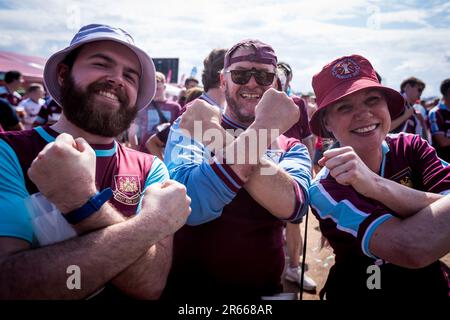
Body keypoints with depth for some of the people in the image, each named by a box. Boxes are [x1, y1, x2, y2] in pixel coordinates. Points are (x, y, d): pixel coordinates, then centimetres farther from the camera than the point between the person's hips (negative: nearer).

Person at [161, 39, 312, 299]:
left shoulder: (292, 149, -2)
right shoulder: (191, 126, -8)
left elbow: (291, 205, -24)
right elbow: (192, 205, -26)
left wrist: (216, 134, -26)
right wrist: (262, 129, -31)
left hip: (261, 290, 2)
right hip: (188, 287, -2)